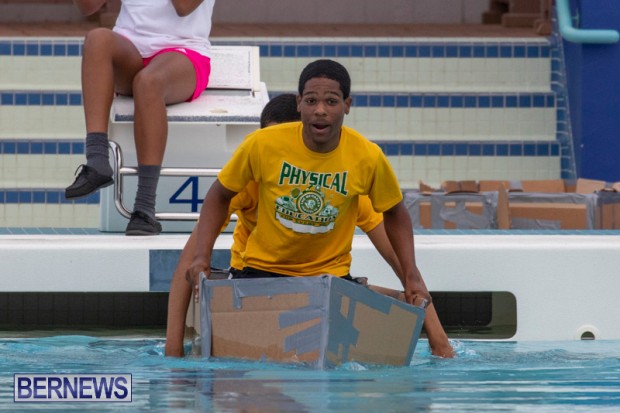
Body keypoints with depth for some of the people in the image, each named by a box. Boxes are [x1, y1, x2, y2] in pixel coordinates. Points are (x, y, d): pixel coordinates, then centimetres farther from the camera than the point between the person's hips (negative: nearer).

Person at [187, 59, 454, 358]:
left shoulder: (368, 157, -12)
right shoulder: (262, 144, -15)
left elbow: (394, 213, 7)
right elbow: (219, 197, 1)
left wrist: (411, 276, -3)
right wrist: (202, 257, -10)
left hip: (330, 274, 0)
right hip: (263, 269, 0)